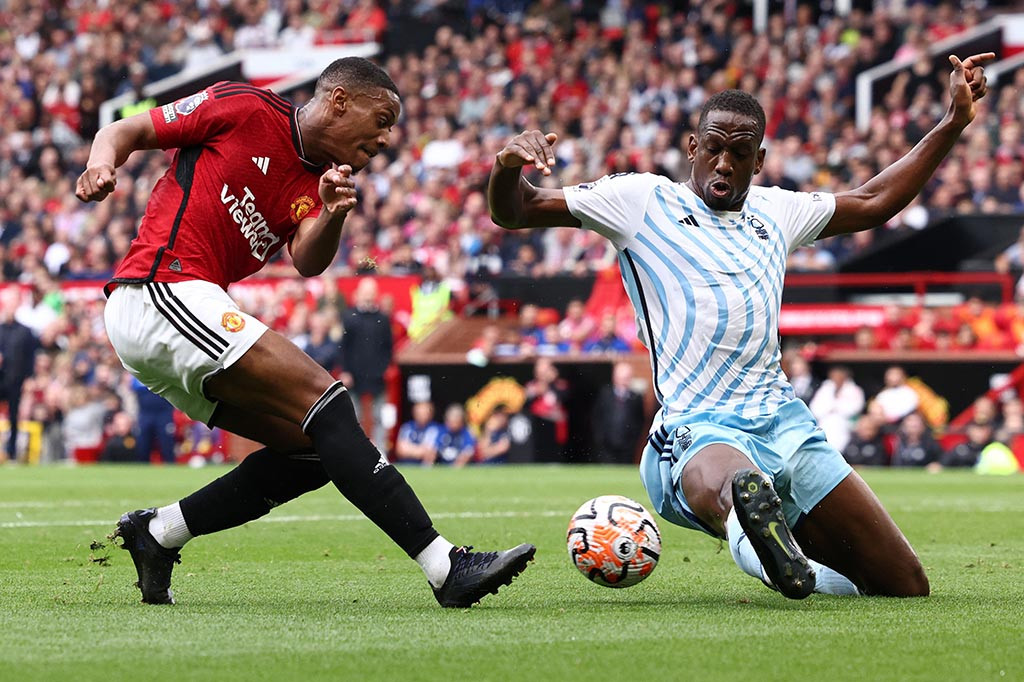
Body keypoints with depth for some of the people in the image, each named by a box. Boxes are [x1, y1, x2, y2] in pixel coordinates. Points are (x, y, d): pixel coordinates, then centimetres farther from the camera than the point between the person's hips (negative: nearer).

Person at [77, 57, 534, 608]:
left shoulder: (315, 184, 17)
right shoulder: (243, 109, 0)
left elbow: (308, 262, -2)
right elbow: (126, 131, 3)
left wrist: (332, 215, -22)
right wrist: (102, 165, -18)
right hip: (162, 291, -9)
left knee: (313, 447, 3)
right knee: (324, 399, -17)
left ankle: (157, 531, 7)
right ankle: (444, 566, -23)